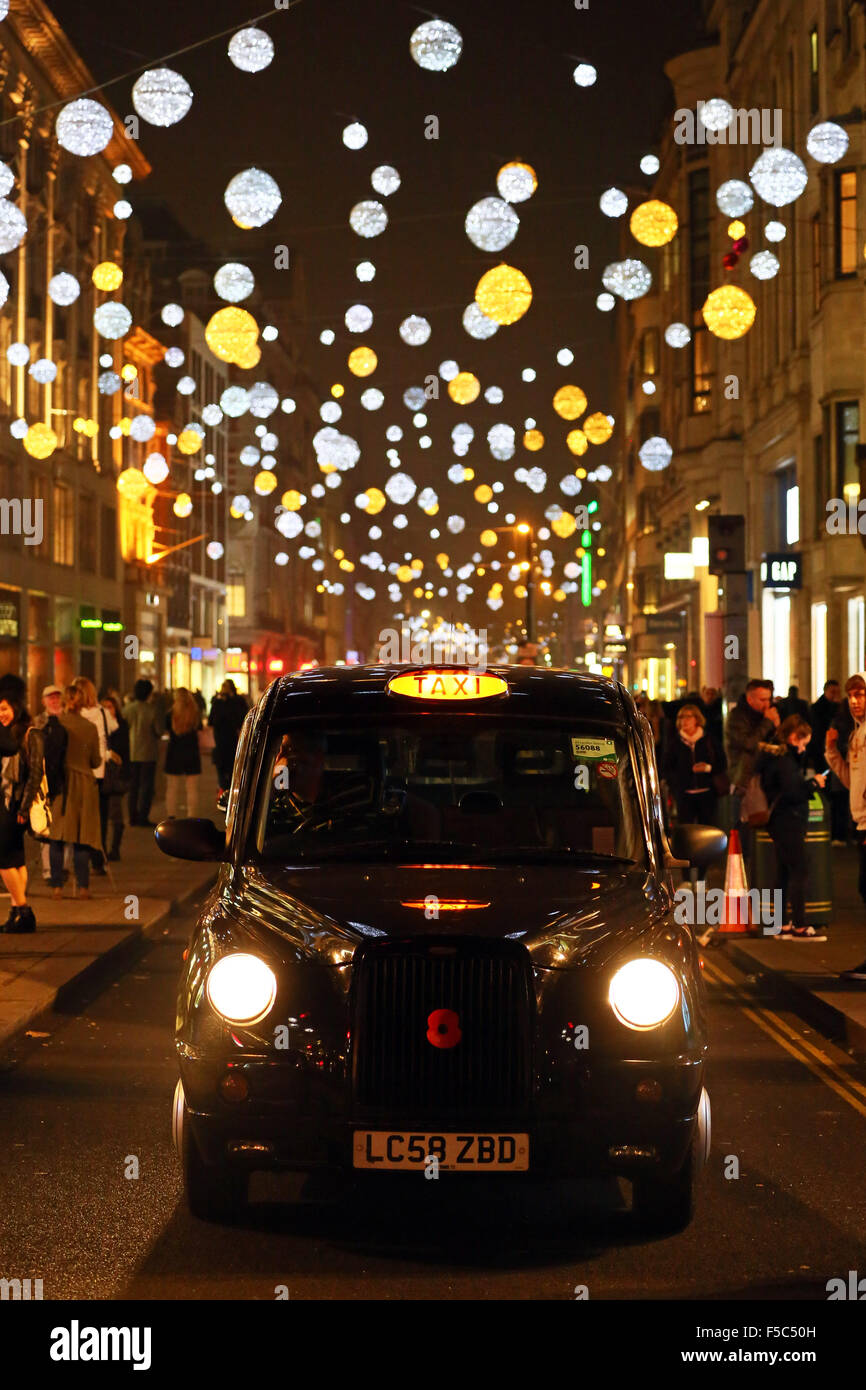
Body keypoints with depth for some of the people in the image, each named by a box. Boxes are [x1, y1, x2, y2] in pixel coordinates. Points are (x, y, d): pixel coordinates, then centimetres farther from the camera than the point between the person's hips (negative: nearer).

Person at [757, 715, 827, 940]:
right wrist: (814, 783, -12)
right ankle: (799, 926, -11)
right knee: (800, 872, -10)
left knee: (785, 873, 13)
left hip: (780, 822, 11)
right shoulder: (783, 759, -16)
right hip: (788, 822, -11)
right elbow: (793, 792, -23)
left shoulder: (777, 755, 14)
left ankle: (781, 926, 16)